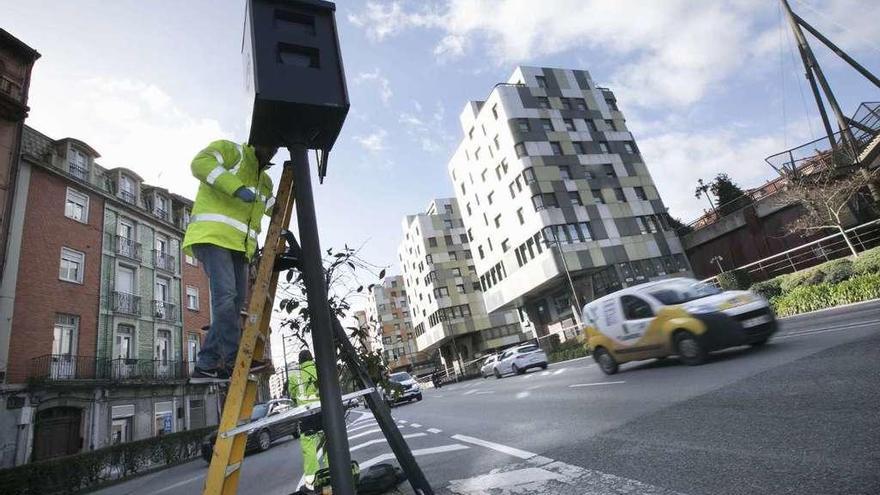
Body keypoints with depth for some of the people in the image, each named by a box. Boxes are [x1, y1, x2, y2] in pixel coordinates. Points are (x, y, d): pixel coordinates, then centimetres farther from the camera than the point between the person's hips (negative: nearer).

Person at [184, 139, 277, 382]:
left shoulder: (266, 182, 25)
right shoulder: (230, 150, 4)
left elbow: (276, 212, 28)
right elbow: (201, 162, -15)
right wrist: (237, 187, -25)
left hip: (240, 245, 8)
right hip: (213, 235, -8)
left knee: (235, 305, 1)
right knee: (225, 295, -21)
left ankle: (206, 366, 7)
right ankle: (235, 360, -20)